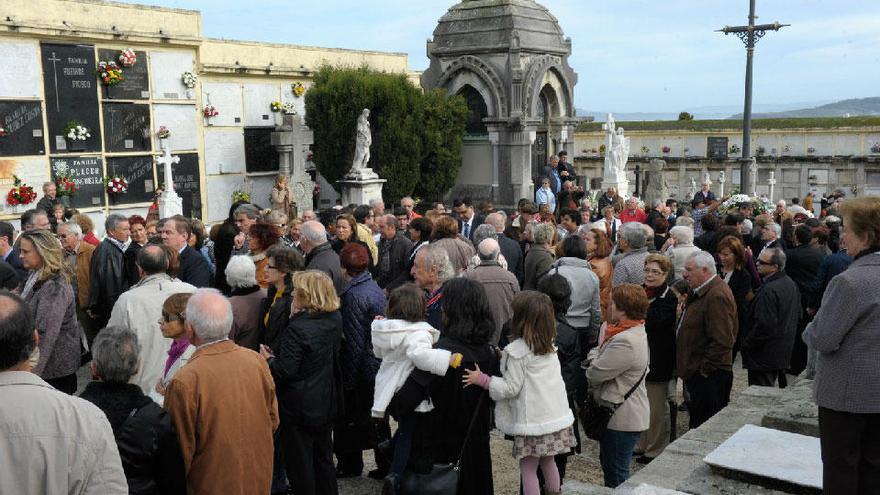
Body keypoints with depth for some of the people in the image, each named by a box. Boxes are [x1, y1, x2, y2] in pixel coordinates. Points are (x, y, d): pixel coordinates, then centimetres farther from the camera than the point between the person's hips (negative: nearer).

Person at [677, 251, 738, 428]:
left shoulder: (717, 296, -20)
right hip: (697, 373, 10)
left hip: (709, 375, -10)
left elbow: (722, 341, -25)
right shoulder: (701, 292, 14)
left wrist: (703, 369, -18)